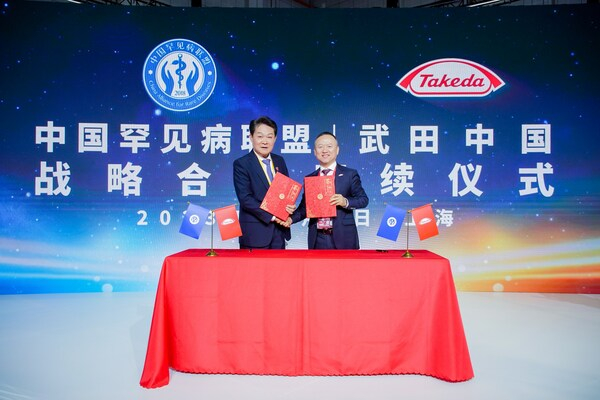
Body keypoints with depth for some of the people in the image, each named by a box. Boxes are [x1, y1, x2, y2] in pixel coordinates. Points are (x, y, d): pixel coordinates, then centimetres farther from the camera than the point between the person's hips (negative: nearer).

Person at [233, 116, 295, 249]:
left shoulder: (280, 161, 11)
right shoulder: (241, 164, -7)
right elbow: (245, 198, -14)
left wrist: (290, 206, -5)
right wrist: (272, 216, -17)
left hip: (279, 230, 5)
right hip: (255, 234, -5)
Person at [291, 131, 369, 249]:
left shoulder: (350, 174, 3)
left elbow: (364, 199, 1)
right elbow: (305, 206, 12)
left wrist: (346, 202, -16)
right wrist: (291, 218, -5)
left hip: (343, 237, -3)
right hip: (318, 238, 3)